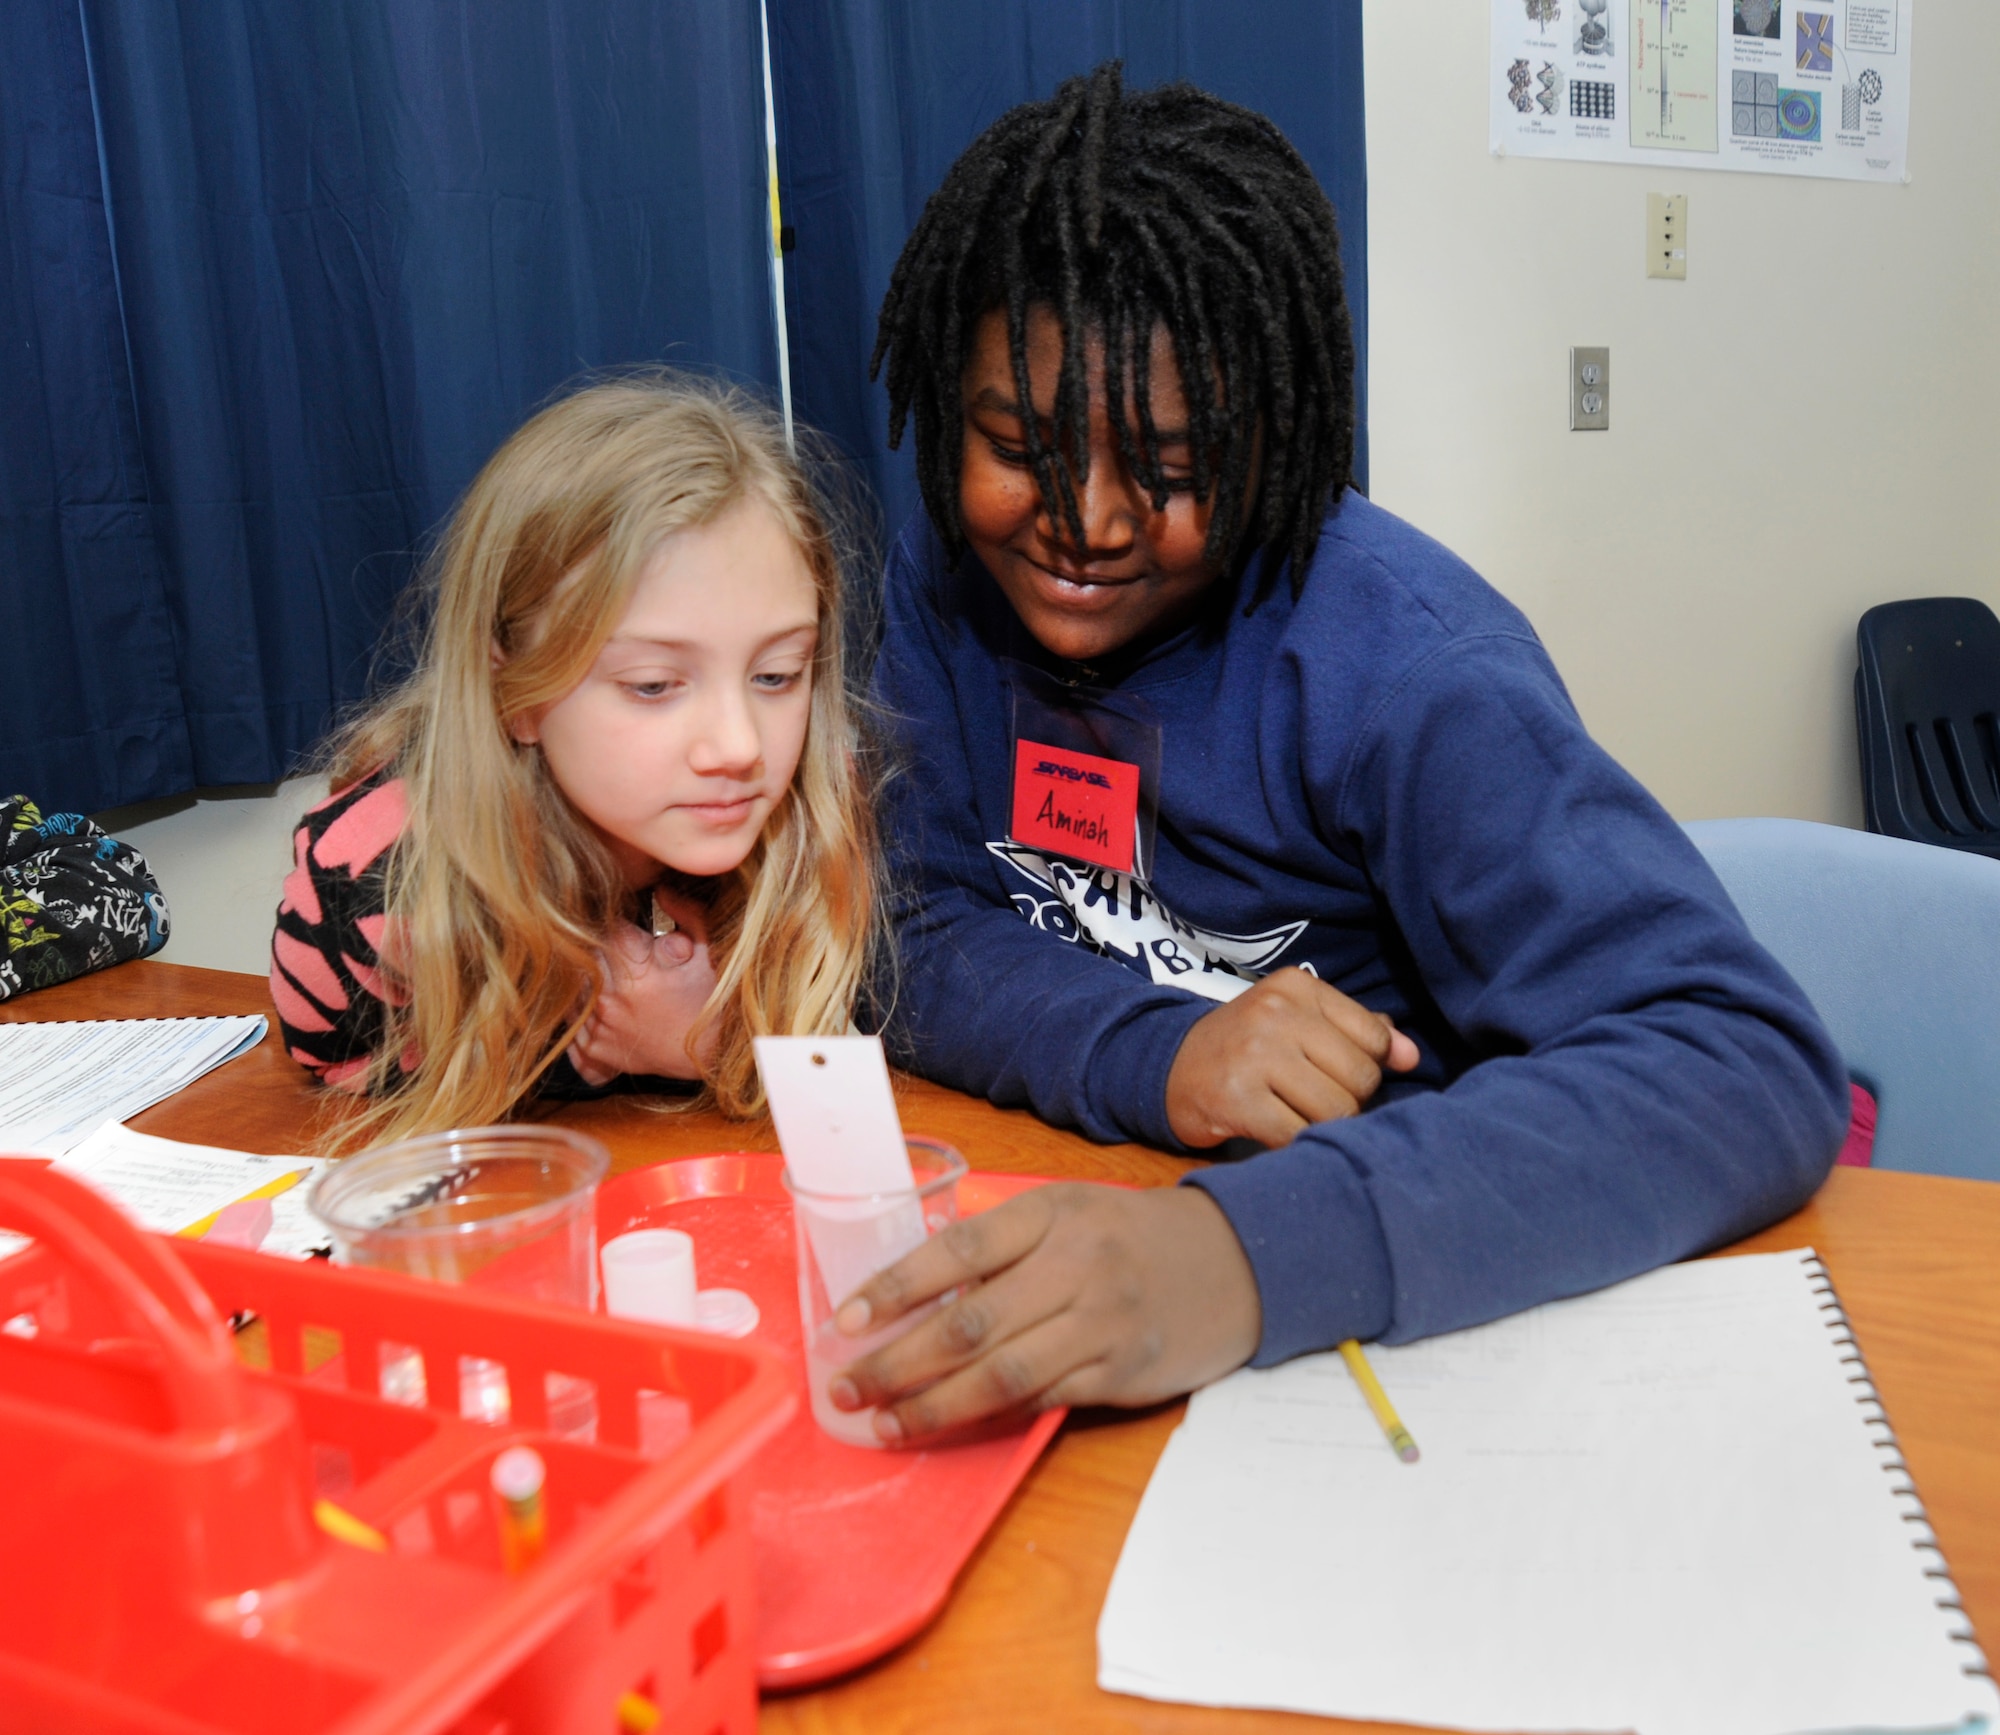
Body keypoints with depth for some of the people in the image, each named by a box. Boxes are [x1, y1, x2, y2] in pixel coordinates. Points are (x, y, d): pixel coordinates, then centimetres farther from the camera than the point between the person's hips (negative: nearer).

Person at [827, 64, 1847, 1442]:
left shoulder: (1398, 662, -20)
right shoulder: (954, 578, -2)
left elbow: (1754, 1065, -28)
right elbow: (925, 936, -2)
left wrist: (1249, 1253, -41)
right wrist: (1158, 1054, -24)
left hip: (1420, 1311, -2)